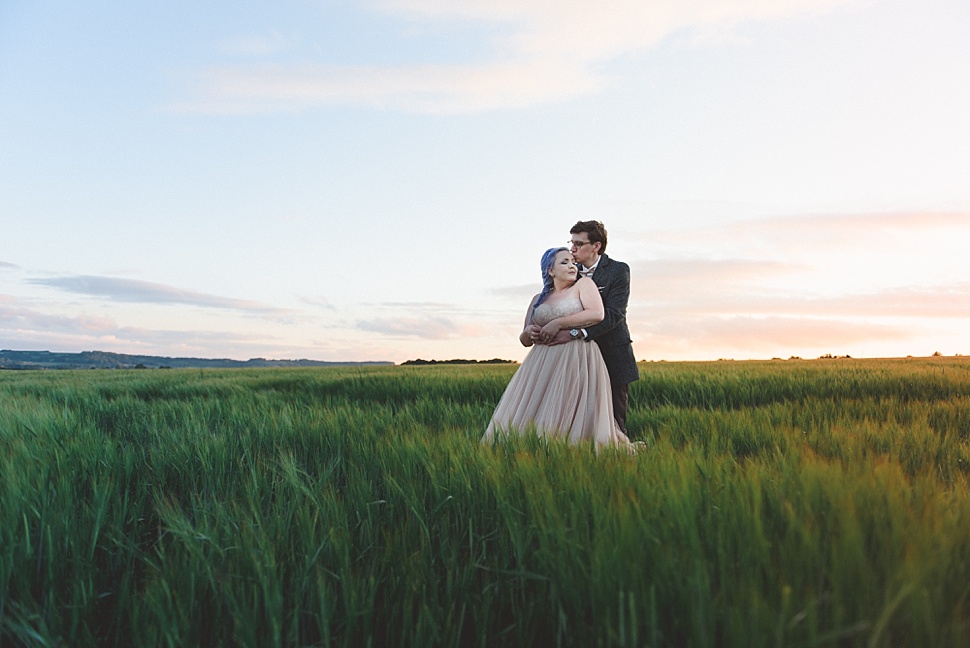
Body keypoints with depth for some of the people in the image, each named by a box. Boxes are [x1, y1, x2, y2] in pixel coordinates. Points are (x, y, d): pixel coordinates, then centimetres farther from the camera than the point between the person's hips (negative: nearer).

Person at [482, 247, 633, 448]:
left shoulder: (584, 284, 9)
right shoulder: (538, 300, 20)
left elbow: (597, 313, -10)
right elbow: (524, 341, 22)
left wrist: (557, 323, -11)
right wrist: (528, 333, -3)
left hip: (577, 358, -4)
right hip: (543, 363, 5)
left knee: (568, 416, -15)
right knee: (528, 415, -4)